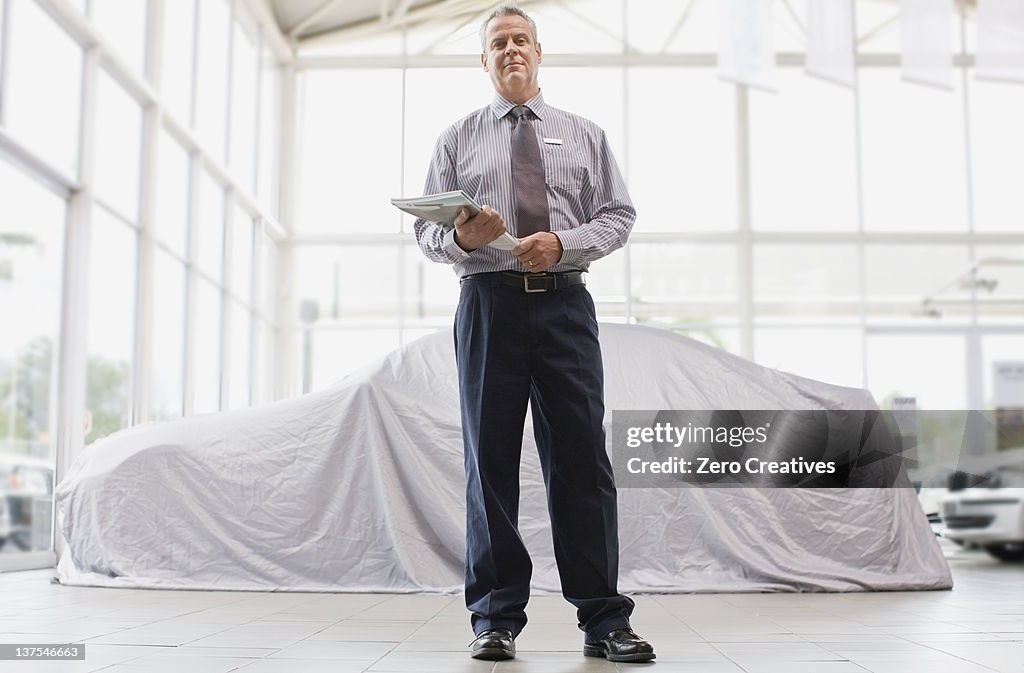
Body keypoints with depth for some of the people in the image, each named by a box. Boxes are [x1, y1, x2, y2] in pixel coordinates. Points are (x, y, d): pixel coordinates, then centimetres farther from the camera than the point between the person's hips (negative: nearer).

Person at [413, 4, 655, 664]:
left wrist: (561, 241, -9)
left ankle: (604, 621, 3)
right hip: (489, 303, 0)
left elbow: (619, 215, 9)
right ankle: (496, 619, 9)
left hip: (565, 302, 0)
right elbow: (427, 229, 10)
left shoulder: (585, 135, 16)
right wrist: (460, 237, -13)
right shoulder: (458, 139, 15)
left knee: (581, 457, -3)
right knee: (490, 459, 0)